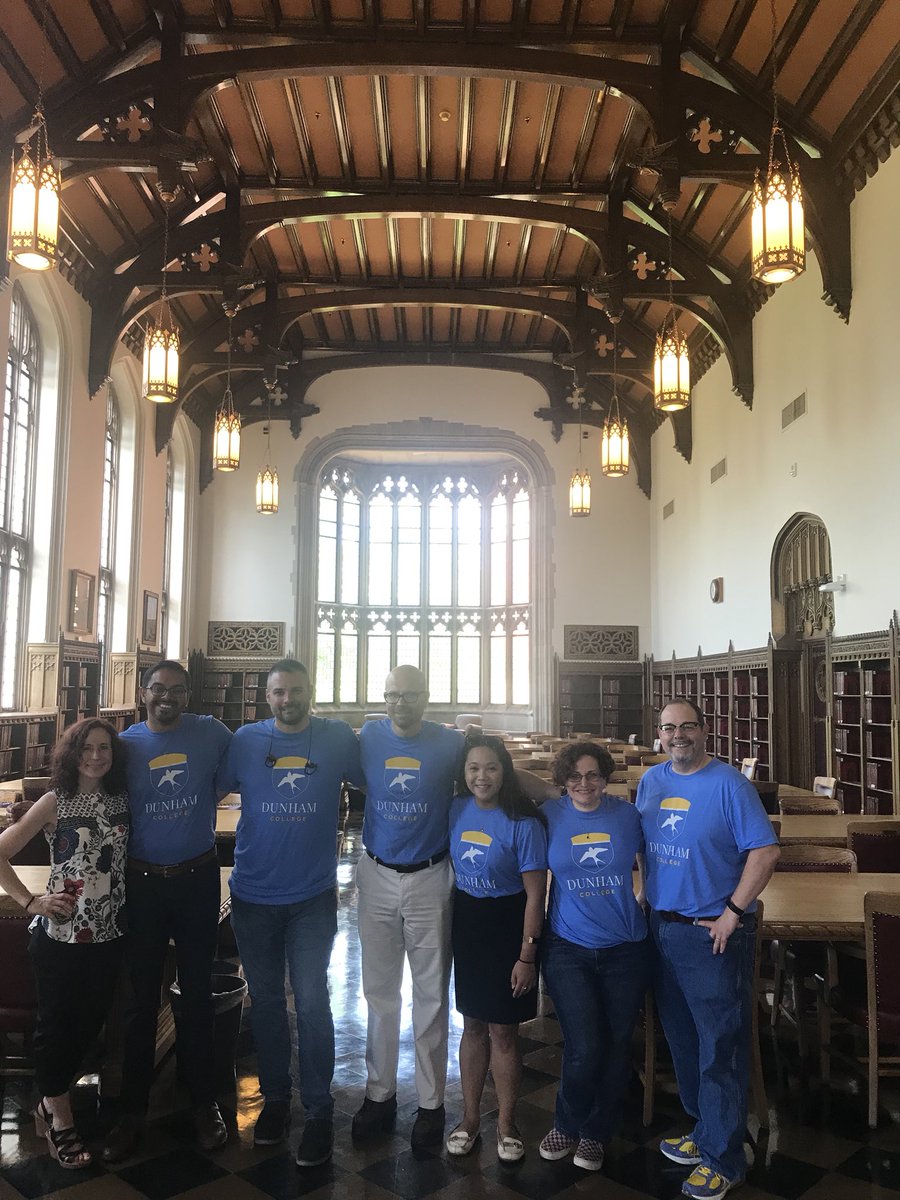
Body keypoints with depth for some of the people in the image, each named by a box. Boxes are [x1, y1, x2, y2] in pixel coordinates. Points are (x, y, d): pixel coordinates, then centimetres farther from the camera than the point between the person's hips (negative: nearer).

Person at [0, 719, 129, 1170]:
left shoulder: (121, 801, 1)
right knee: (56, 1025, 10)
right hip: (60, 935, -4)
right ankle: (59, 1117, 31)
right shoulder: (55, 802, -9)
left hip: (108, 935, 4)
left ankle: (50, 1102, 39)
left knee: (90, 1023, 15)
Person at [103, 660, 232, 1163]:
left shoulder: (212, 734, -5)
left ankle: (205, 1102, 27)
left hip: (198, 879, 0)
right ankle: (133, 1111, 24)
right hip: (142, 882, 1)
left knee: (198, 993, 12)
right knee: (142, 997, 10)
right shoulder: (126, 743, -2)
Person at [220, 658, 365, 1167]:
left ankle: (319, 1111, 17)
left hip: (313, 899, -2)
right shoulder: (246, 740, -1)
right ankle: (275, 1098, 34)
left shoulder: (339, 738, -5)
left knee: (312, 1004, 0)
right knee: (266, 1001, 15)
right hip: (254, 896, 2)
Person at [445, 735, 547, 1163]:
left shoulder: (522, 822, -17)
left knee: (502, 1030, 7)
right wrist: (451, 929, 8)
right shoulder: (456, 809, -3)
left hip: (506, 927, -4)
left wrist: (527, 955, -15)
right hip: (465, 923, 4)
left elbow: (535, 894, -15)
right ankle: (470, 1117, 32)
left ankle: (506, 1123, 27)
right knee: (473, 1025, 16)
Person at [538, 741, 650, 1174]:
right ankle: (567, 1124, 23)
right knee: (584, 1047, -7)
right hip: (568, 949, -1)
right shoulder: (550, 816, -5)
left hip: (625, 950, 2)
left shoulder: (626, 814, -3)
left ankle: (595, 1131, 35)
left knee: (616, 1046, 11)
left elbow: (647, 867, 11)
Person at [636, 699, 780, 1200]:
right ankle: (704, 1130, 36)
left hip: (714, 935, -6)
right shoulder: (653, 780, 6)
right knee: (682, 1039, 18)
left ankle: (724, 1159, 17)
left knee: (721, 1047, 3)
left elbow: (766, 850, -16)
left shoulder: (729, 783, -13)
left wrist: (732, 912, -18)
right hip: (663, 928, 6)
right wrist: (650, 894, 7)